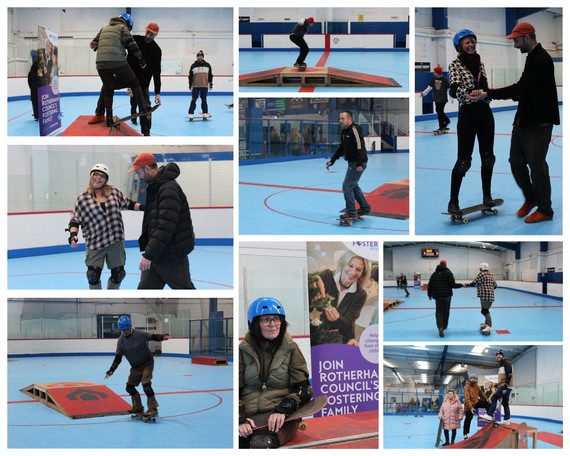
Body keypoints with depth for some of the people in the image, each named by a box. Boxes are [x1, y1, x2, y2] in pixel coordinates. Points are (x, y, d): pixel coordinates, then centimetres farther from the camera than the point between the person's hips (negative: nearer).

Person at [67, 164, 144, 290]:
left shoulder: (114, 192, 4)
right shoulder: (82, 199, -2)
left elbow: (128, 204, 17)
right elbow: (75, 221, -1)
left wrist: (144, 207, 4)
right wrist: (73, 234, -17)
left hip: (115, 241, 3)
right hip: (95, 243, -3)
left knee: (118, 273, 8)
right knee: (93, 275, -6)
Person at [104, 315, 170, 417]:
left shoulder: (139, 334, -18)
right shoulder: (121, 341, -6)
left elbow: (152, 337, -7)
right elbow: (118, 357, -3)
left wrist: (163, 337, -27)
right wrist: (111, 370, -11)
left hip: (147, 363, -6)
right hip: (135, 367, 6)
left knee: (146, 384, -19)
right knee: (130, 387, 7)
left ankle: (153, 409, -14)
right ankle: (138, 407, 25)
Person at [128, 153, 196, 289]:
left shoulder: (169, 189, -20)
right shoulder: (154, 187, 13)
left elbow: (166, 227, -27)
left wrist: (149, 254, -27)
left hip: (173, 256, -9)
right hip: (156, 254, 9)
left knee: (184, 289, 2)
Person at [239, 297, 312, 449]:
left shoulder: (290, 350, 9)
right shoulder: (243, 351, 10)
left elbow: (302, 389, 5)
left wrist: (282, 411, -13)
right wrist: (240, 419, -12)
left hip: (279, 418, -1)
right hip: (248, 417, 1)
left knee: (261, 443, -36)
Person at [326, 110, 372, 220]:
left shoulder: (354, 129, -18)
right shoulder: (344, 131, 12)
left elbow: (360, 146, -25)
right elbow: (341, 148, 21)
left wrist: (359, 164, -29)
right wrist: (332, 161, 19)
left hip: (358, 163, -10)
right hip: (352, 163, 10)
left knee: (347, 186, -9)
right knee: (353, 186, 20)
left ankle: (351, 212, -3)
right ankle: (365, 208, 32)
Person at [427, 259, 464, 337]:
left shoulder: (434, 273, 8)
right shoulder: (448, 273, -3)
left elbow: (430, 285, 8)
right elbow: (452, 284, -11)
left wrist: (430, 294, 21)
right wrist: (461, 285, 4)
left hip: (437, 296, 2)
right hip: (447, 295, -2)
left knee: (439, 312, -1)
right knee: (446, 311, 15)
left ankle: (440, 327, -21)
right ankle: (444, 326, 27)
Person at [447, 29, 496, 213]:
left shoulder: (479, 63, 12)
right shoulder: (455, 65, -5)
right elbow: (454, 89, -19)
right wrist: (469, 93, -36)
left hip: (484, 113, 6)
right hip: (467, 114, -5)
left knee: (487, 156, 8)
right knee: (463, 160, -7)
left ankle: (487, 196, 19)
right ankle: (453, 200, 1)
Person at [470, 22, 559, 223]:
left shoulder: (541, 60, -19)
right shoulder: (532, 57, 14)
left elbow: (521, 87, -26)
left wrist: (489, 94, -24)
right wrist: (497, 92, 9)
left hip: (538, 123, -10)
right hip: (524, 120, 10)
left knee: (537, 166, -3)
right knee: (516, 161, 13)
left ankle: (545, 210, 9)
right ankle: (530, 199, 29)